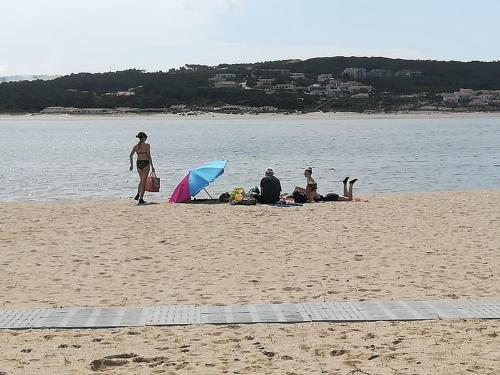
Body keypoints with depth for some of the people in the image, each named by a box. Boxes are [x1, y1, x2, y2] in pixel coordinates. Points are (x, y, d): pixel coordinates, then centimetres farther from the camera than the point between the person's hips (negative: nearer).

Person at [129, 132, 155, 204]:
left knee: (141, 180, 23)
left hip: (138, 163, 4)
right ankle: (141, 198, -1)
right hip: (145, 163, -4)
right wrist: (152, 166, -6)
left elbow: (131, 155, -2)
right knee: (143, 181, 1)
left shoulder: (136, 146, 6)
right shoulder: (147, 145, -7)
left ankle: (138, 194, 9)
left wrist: (131, 165, 4)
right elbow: (149, 156, -10)